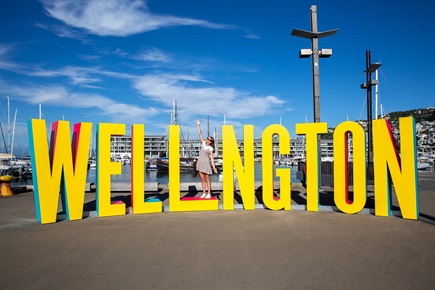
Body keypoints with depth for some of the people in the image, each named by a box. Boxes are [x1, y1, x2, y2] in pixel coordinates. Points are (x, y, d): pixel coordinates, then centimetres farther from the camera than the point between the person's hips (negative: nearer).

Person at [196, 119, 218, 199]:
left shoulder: (210, 148, -5)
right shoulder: (203, 143, 6)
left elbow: (211, 158, -8)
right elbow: (200, 134, 5)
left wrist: (213, 166, -16)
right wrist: (199, 126, 0)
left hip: (206, 163, -5)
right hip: (200, 162, 5)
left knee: (207, 179, 2)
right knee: (202, 179, 8)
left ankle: (209, 194, 9)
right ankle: (204, 193, 15)